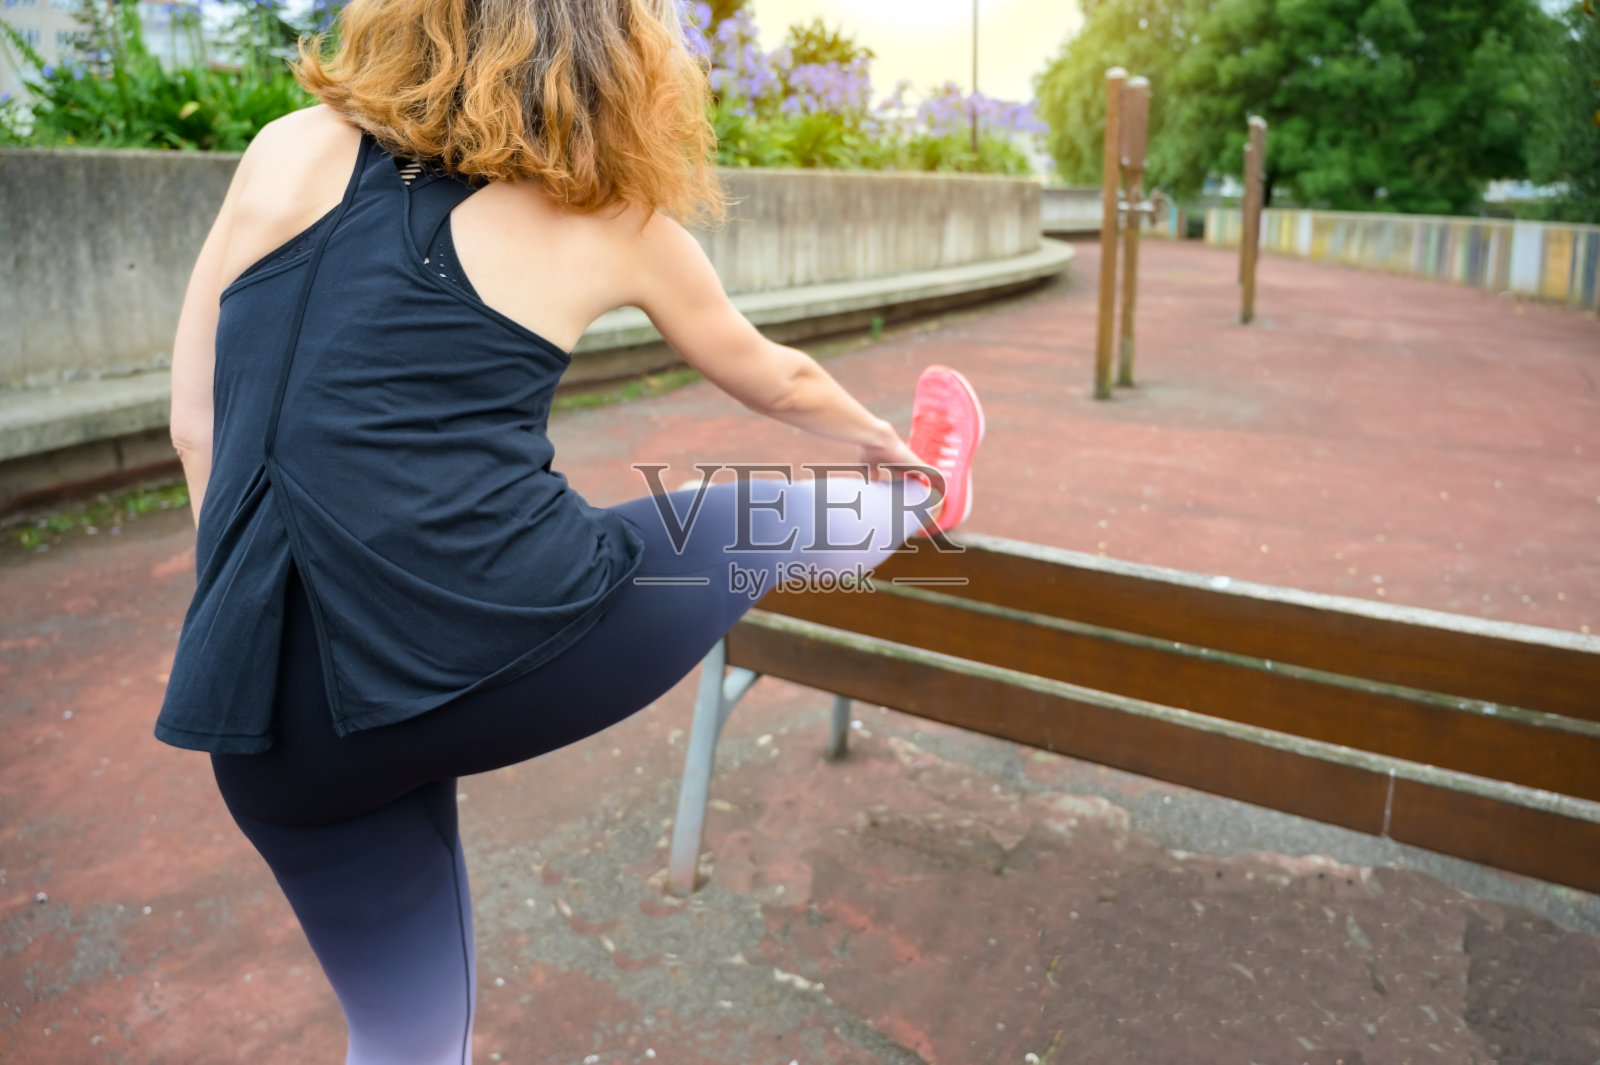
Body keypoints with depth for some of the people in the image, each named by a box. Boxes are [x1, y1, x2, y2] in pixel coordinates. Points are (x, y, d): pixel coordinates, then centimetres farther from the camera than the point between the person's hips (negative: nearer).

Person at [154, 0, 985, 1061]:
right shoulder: (612, 218, 4)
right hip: (508, 649, -3)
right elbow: (776, 383, 19)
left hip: (277, 725, 4)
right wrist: (886, 442, 39)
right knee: (767, 515, 23)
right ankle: (923, 498, 53)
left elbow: (198, 426, 10)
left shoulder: (291, 149, 9)